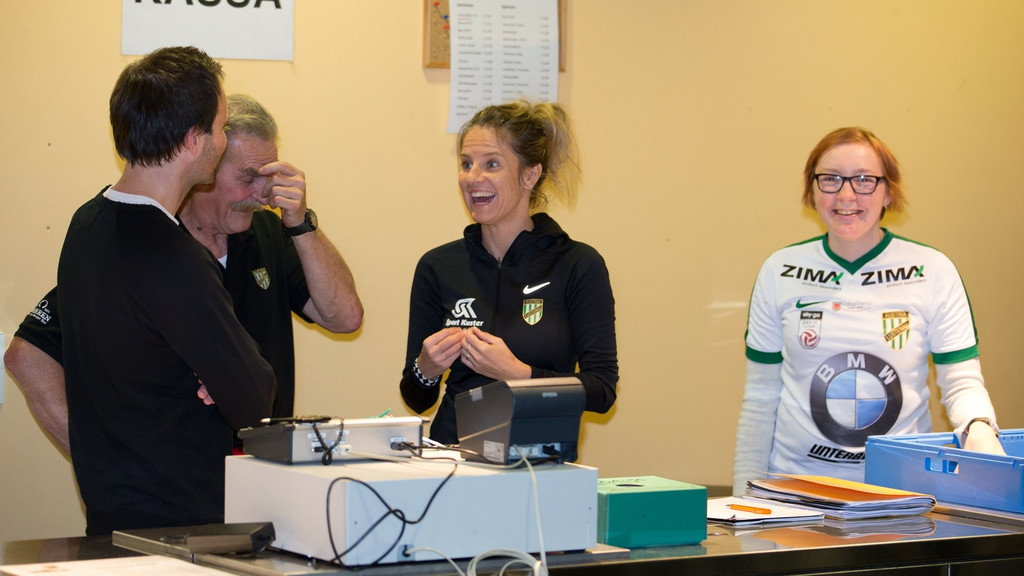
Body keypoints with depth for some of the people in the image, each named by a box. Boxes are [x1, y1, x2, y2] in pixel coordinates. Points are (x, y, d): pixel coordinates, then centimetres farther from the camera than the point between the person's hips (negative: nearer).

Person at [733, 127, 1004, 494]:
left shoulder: (932, 271, 2)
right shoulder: (780, 272, 6)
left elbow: (962, 381, 1)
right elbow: (761, 397, 9)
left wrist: (979, 429, -21)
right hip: (795, 487, -1)